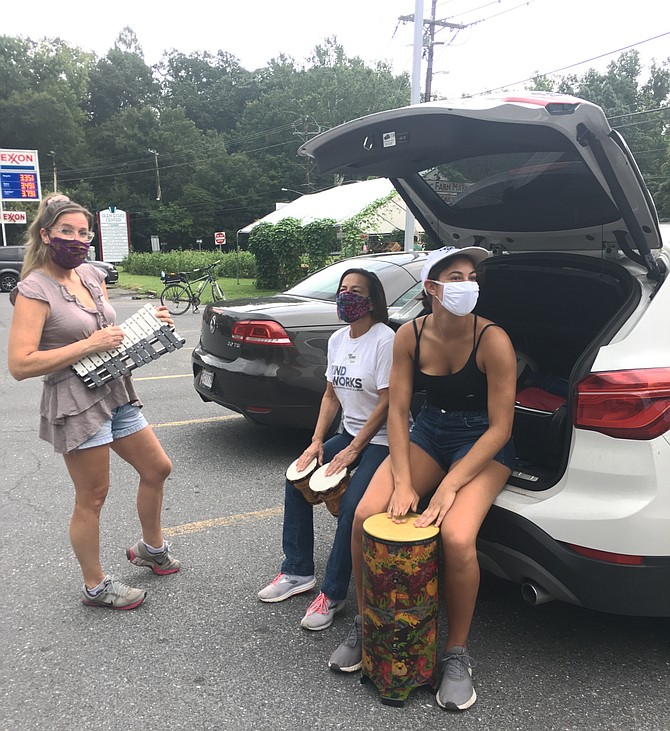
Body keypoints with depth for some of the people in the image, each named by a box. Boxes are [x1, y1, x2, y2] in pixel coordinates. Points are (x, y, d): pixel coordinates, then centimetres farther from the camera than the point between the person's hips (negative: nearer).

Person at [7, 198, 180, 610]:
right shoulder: (34, 290, -14)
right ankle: (96, 586, 26)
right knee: (92, 498, 5)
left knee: (157, 469, 17)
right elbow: (20, 364, -20)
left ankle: (151, 549, 41)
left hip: (117, 394, 8)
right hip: (76, 403, -8)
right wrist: (89, 345, -24)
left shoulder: (93, 276, 8)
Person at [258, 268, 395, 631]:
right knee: (297, 478, 1)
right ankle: (297, 572, 12)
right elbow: (331, 395, 11)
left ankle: (333, 594, -7)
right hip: (349, 433, 9)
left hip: (381, 440, -8)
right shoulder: (337, 339, 7)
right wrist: (317, 441, 0)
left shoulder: (385, 340, -17)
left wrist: (353, 450, -17)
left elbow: (386, 402, -19)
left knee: (351, 505, -24)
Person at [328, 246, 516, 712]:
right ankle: (365, 625, 9)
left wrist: (448, 489, -23)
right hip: (428, 433, 4)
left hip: (483, 442, -3)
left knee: (456, 537, -28)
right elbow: (397, 411, -6)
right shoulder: (410, 336, -9)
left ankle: (458, 653, -1)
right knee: (366, 515, -16)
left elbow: (500, 426, -17)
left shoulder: (493, 340, -20)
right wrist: (403, 483, -16)